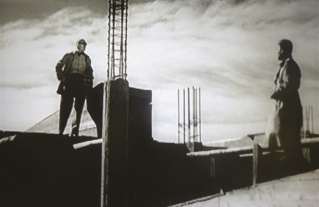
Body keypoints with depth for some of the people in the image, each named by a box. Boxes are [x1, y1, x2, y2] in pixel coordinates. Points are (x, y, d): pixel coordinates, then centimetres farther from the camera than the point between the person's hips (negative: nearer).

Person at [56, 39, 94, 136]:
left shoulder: (87, 59, 18)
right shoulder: (69, 56, 13)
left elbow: (90, 73, 15)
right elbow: (58, 66, 8)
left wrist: (89, 86, 4)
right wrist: (61, 77, -5)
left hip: (81, 83, 2)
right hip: (69, 81, -2)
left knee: (79, 108, -3)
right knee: (65, 107, -2)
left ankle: (74, 131, 0)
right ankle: (60, 131, 4)